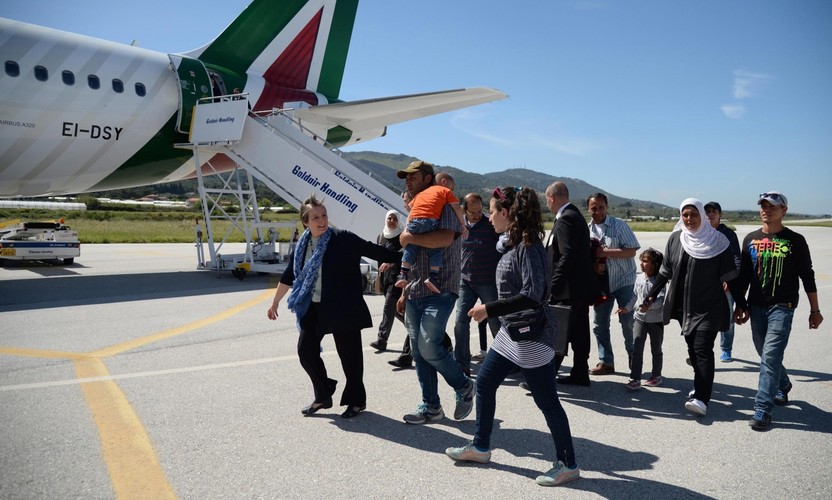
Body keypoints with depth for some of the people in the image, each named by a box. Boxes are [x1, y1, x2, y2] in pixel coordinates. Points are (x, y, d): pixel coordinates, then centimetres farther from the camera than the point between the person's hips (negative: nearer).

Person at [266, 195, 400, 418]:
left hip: (343, 308, -5)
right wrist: (275, 302, 22)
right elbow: (289, 276, 15)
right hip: (313, 308, 6)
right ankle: (323, 396, 25)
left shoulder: (343, 239, -11)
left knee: (349, 353, 2)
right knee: (306, 350, 6)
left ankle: (356, 400, 22)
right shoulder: (303, 245, 5)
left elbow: (373, 250, -13)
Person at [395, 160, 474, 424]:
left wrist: (408, 237, -16)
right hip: (415, 293, 8)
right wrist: (405, 293, 20)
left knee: (429, 347, -15)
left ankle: (464, 387, 9)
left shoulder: (444, 206, -6)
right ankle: (430, 407, 18)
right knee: (418, 352, 7)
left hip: (438, 291, -8)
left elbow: (445, 238, -27)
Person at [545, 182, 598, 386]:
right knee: (579, 333, 14)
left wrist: (553, 286, -23)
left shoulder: (566, 219, -16)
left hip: (568, 288, -10)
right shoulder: (576, 215, 15)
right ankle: (580, 374, 23)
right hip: (581, 285, 10)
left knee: (557, 333, -6)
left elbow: (567, 256, -23)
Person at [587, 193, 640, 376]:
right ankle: (606, 362, 17)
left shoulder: (619, 225, -8)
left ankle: (633, 358, 20)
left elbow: (631, 251, -14)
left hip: (623, 280, -4)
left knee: (627, 321, -1)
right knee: (600, 324, 6)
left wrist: (605, 252, -21)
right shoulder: (587, 229, 6)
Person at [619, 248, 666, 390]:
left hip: (656, 320, -4)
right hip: (639, 318, 4)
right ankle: (635, 379, -5)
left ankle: (656, 376, 31)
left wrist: (649, 305, -37)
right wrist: (627, 308, 7)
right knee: (637, 348, -5)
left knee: (656, 349, 14)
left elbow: (661, 300, -23)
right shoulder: (639, 278, 3)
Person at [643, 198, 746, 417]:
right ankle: (702, 386, 32)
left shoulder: (717, 241, -7)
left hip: (709, 307, -4)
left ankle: (701, 399, -17)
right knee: (692, 349, 13)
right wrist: (652, 296, 6)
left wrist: (741, 305, -3)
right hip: (684, 306, 5)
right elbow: (665, 272, 11)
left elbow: (729, 276, -4)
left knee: (703, 349, -13)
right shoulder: (675, 239, 3)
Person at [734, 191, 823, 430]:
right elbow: (743, 276, 12)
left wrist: (815, 310, 2)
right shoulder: (750, 239, 7)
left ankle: (762, 409, -8)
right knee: (766, 355, 15)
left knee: (770, 357, -11)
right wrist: (739, 305, 10)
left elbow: (807, 277, 1)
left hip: (782, 307, -4)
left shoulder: (795, 241, -3)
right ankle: (783, 387, 41)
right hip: (756, 307, 4)